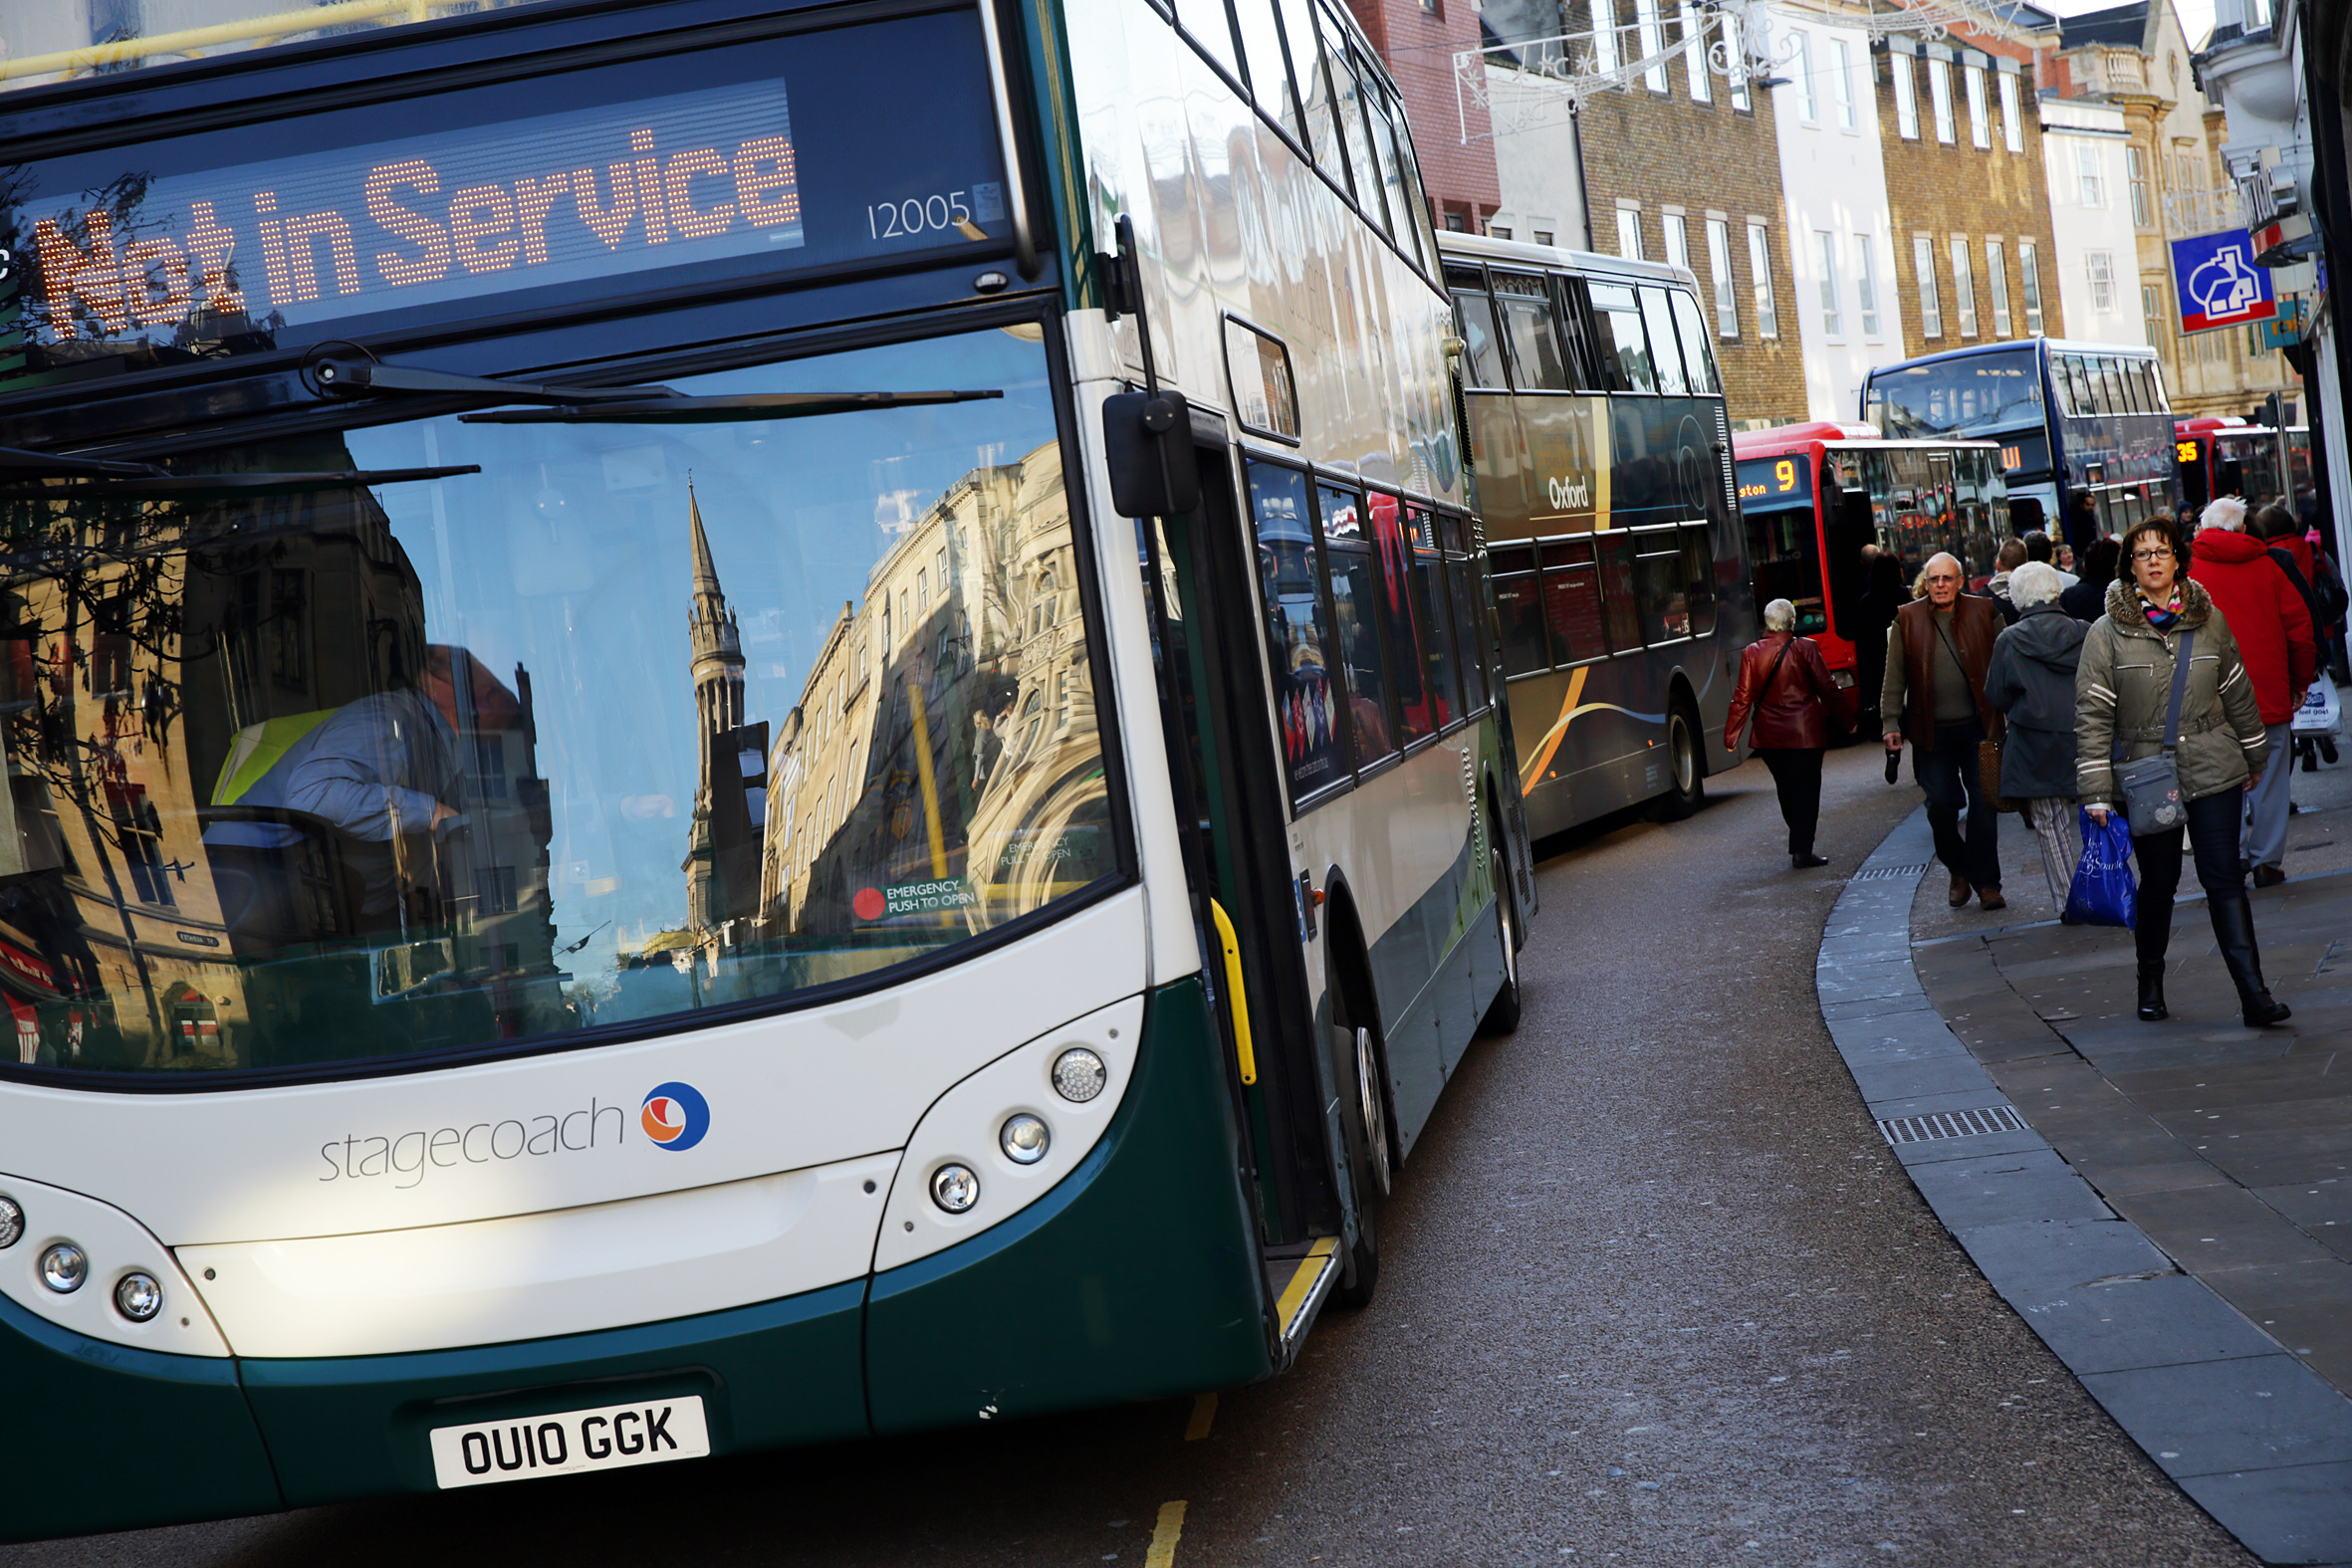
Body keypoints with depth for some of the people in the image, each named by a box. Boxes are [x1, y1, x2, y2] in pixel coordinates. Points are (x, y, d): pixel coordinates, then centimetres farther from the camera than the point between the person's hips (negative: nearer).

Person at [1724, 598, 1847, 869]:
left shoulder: (1752, 653, -2)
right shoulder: (1805, 648, -9)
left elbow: (1743, 697, -2)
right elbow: (1827, 689, -4)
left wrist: (1731, 734, 5)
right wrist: (1845, 721, 8)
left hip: (1769, 735, 3)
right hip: (1805, 734, -3)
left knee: (1786, 790, 16)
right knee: (1805, 790, 3)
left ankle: (1800, 844, 24)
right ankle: (1802, 851, -1)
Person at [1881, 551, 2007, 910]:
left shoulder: (1984, 612, 4)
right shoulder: (1907, 619, 4)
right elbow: (1894, 676, 6)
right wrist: (1891, 723, -1)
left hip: (1979, 726, 0)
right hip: (1932, 731, 0)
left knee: (1983, 806, -1)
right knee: (1940, 806, -2)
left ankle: (1987, 882, 7)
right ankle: (1959, 872, 20)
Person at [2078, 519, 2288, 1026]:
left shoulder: (2208, 619, 5)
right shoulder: (2108, 632, -4)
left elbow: (2237, 692, 16)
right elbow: (2092, 714, -5)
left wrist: (2255, 756, 22)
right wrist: (2095, 791, -9)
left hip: (2213, 772, 1)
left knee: (2224, 878, -4)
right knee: (2158, 882, 8)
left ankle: (2253, 994, -8)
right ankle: (2150, 983, 29)